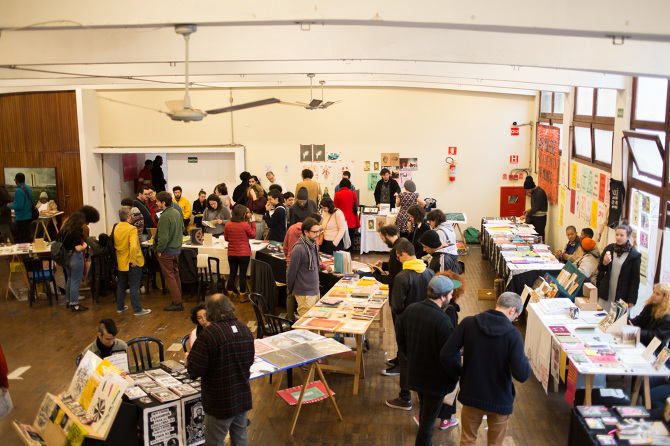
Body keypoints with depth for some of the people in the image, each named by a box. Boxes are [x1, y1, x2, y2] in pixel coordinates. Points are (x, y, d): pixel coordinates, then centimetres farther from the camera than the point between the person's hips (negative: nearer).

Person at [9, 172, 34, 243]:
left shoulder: (19, 191, -20)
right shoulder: (28, 188, 8)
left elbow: (19, 207, -24)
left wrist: (10, 206, -6)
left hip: (22, 218, -9)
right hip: (28, 216, 9)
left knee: (23, 240, -3)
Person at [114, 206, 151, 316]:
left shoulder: (114, 228, 1)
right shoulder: (132, 229, -22)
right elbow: (133, 246, -33)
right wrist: (133, 261, -23)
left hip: (120, 263, 7)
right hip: (132, 264, -7)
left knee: (121, 285, 21)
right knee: (134, 287, 2)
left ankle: (120, 307, 32)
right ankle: (137, 310, 10)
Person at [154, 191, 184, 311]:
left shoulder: (165, 217, -23)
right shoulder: (176, 213, 4)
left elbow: (164, 238, -25)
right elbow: (182, 228, 16)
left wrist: (159, 250, -13)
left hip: (167, 252, -8)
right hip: (177, 249, 8)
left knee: (169, 277, 0)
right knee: (175, 275, 17)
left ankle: (177, 303, 4)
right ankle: (178, 300, 24)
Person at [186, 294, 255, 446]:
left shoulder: (209, 334, -23)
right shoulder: (244, 329, -1)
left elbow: (196, 370, -21)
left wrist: (188, 360, -1)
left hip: (220, 402, -6)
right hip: (243, 397, 6)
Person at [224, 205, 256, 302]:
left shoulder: (227, 225, -3)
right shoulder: (245, 225, -16)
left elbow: (226, 238, 10)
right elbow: (253, 235, -1)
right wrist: (252, 222, 4)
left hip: (231, 254, 4)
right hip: (244, 254, -4)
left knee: (232, 273, 14)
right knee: (242, 274, 5)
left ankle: (230, 294, 22)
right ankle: (242, 296, 13)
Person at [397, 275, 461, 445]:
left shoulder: (410, 309, -6)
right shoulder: (442, 320, -29)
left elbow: (400, 339, 7)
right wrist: (455, 377, -6)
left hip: (415, 373, 7)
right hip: (435, 379, -7)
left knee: (425, 408, 29)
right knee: (428, 421, 9)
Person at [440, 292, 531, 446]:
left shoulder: (468, 323, -12)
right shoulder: (513, 335, -20)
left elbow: (446, 355, -12)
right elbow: (521, 375, -24)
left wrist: (462, 372, 4)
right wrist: (524, 359, -3)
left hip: (471, 396, 2)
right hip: (500, 400, -2)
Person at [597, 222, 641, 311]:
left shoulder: (635, 255, -6)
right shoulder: (609, 248, 6)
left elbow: (635, 280, -3)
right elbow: (600, 269, 11)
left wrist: (631, 300, -6)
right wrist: (604, 263, -12)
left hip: (622, 295, -4)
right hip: (605, 292, 4)